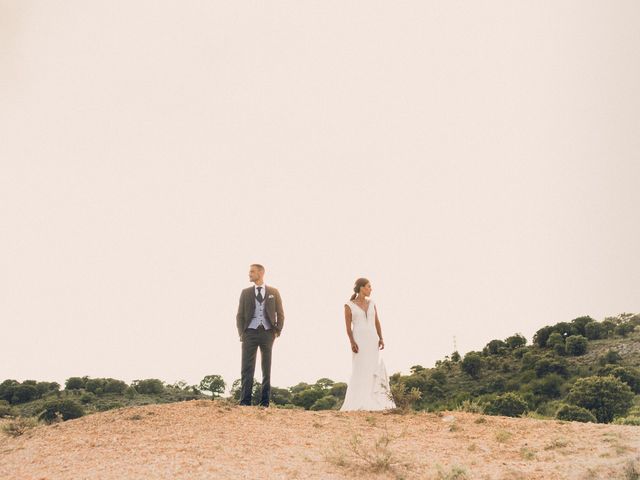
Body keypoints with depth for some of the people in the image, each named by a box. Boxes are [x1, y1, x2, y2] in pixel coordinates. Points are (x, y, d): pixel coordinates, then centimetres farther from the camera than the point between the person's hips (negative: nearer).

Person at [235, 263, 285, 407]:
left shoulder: (273, 292, 8)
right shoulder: (245, 292, 9)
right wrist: (241, 333, -3)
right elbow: (240, 315, 8)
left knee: (267, 368, 4)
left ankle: (265, 403, 9)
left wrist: (277, 331, -2)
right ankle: (245, 402, -6)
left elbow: (280, 314, 9)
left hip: (267, 332, 0)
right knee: (247, 368, -6)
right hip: (250, 332, 0)